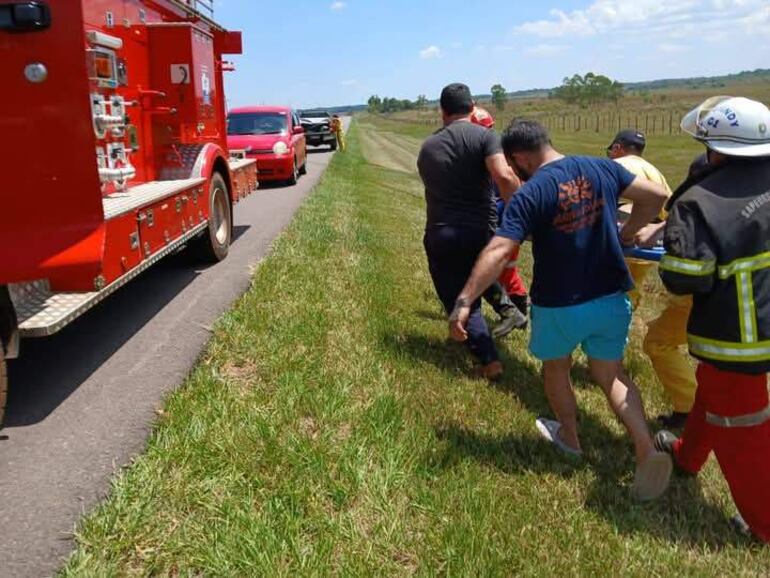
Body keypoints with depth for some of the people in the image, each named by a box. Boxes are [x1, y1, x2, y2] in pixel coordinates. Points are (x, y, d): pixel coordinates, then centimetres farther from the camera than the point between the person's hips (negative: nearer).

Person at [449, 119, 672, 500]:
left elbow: (498, 251, -28)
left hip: (559, 306, -4)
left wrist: (464, 301, -29)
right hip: (611, 299, 4)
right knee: (610, 373, 19)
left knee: (555, 367, 23)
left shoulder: (530, 194, -19)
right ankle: (647, 450, 3)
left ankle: (569, 437, 43)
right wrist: (625, 233, 15)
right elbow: (655, 196, 3)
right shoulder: (602, 168, -2)